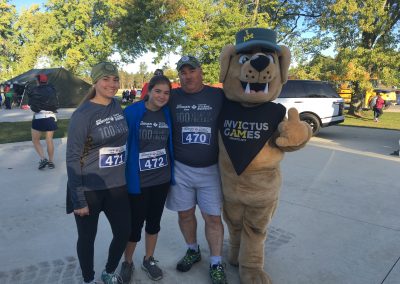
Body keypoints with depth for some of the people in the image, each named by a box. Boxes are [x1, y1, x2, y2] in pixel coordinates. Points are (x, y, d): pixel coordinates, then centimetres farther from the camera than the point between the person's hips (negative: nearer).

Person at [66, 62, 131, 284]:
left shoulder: (118, 107, 2)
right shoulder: (83, 114, -14)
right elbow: (73, 158, -13)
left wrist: (128, 176, 12)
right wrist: (78, 198, -15)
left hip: (117, 186, 5)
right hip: (89, 189, -5)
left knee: (124, 232, 11)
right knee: (87, 237, 12)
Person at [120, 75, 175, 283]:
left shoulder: (168, 114, 0)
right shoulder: (132, 112, -12)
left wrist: (172, 171, 8)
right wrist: (123, 176, -9)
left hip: (162, 178, 4)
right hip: (138, 180, -4)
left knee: (154, 220, 17)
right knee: (135, 223, 7)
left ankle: (149, 260, 38)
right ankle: (127, 262, 33)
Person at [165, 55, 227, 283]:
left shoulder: (219, 96, -4)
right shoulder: (172, 97, 0)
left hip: (211, 169, -1)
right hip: (180, 168, 2)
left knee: (213, 217, 6)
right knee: (185, 213, 14)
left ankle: (216, 264, 24)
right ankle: (193, 251, 39)